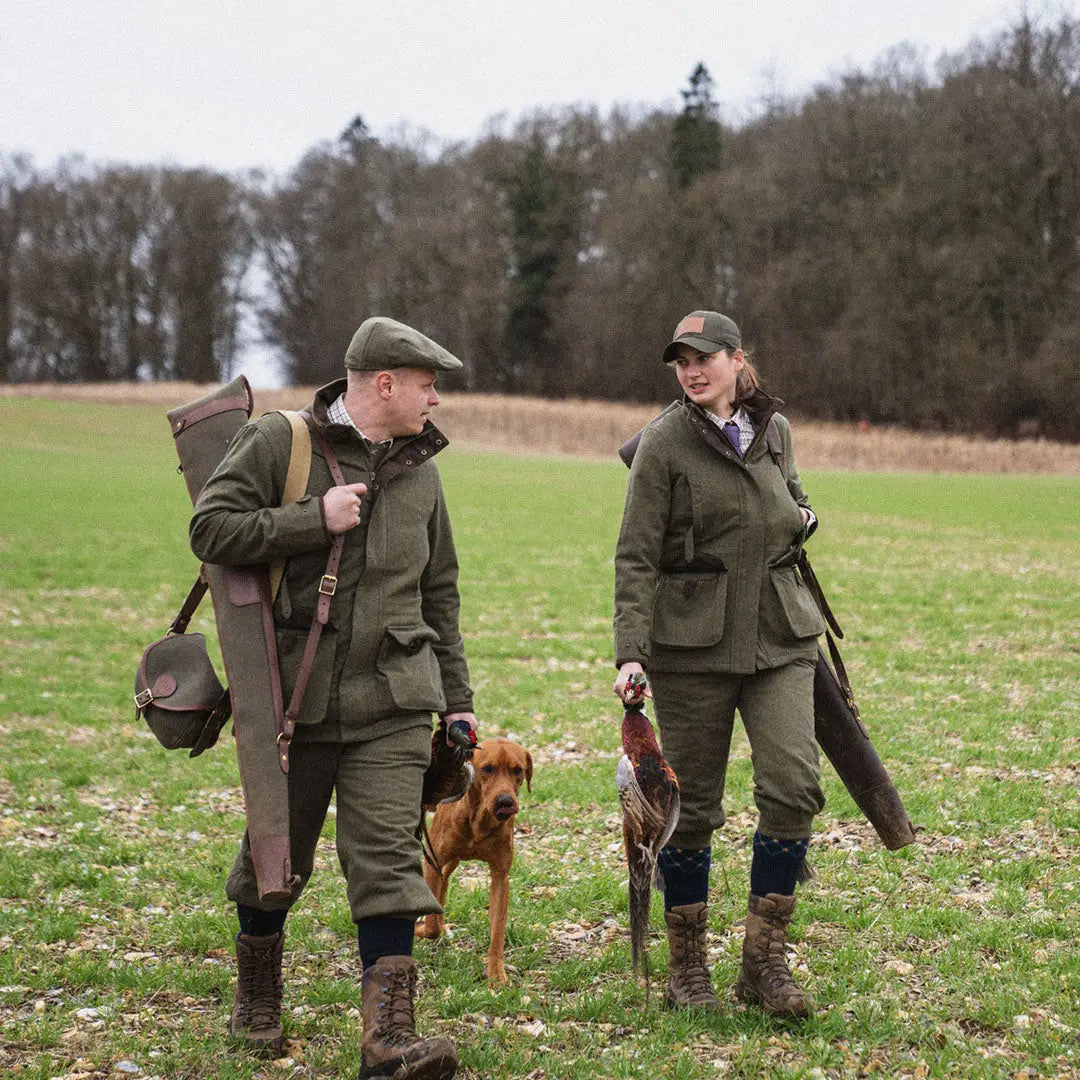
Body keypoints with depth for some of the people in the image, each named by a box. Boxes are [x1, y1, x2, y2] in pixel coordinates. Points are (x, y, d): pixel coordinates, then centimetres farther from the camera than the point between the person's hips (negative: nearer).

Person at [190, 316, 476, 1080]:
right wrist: (313, 521, -17)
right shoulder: (279, 442, -3)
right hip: (293, 694, -2)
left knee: (387, 857, -9)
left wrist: (456, 699, 17)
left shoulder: (419, 469, 12)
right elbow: (210, 529, -10)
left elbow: (439, 591, 19)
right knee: (277, 851, 11)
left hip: (392, 701, 2)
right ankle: (257, 996, 35)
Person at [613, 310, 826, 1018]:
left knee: (794, 785, -11)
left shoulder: (775, 427, 9)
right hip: (694, 641, -3)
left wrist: (802, 516, 5)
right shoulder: (665, 442, -5)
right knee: (692, 805, 2)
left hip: (780, 638, 3)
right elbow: (637, 557, -7)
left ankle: (765, 959, 1)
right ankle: (686, 966, 18)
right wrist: (631, 652, -16)